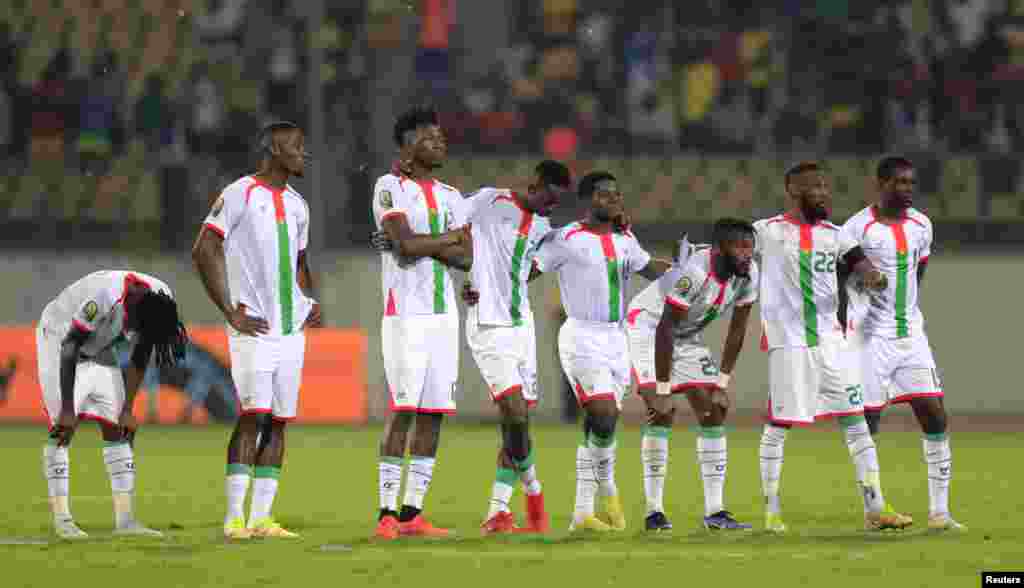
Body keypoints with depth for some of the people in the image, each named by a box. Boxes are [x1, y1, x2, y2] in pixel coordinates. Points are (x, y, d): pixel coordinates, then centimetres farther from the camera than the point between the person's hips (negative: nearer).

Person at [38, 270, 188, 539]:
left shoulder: (161, 303, -18)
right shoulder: (105, 296, -38)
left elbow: (139, 360, -3)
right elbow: (69, 348, -28)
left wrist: (127, 409, -3)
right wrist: (67, 409, -24)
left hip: (99, 351, 6)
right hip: (59, 343, -6)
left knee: (117, 431, 0)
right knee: (63, 430, -11)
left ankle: (124, 519, 0)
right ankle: (61, 519, -9)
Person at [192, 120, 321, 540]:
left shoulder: (297, 205, 16)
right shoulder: (239, 195, -8)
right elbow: (203, 252, -11)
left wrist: (311, 301, 11)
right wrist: (231, 314, -13)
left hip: (292, 329, 7)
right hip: (255, 329, -7)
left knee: (278, 422, 5)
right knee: (254, 415, -14)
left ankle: (261, 517, 8)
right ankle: (234, 518, -12)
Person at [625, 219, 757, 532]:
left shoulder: (749, 273, -14)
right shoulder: (694, 271, -35)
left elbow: (737, 330, -3)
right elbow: (665, 330, -31)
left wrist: (722, 385, -4)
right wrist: (662, 391, -28)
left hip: (687, 335, 7)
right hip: (649, 326, -7)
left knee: (713, 411, 0)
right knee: (662, 412, -19)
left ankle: (715, 510, 2)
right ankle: (654, 511, -13)